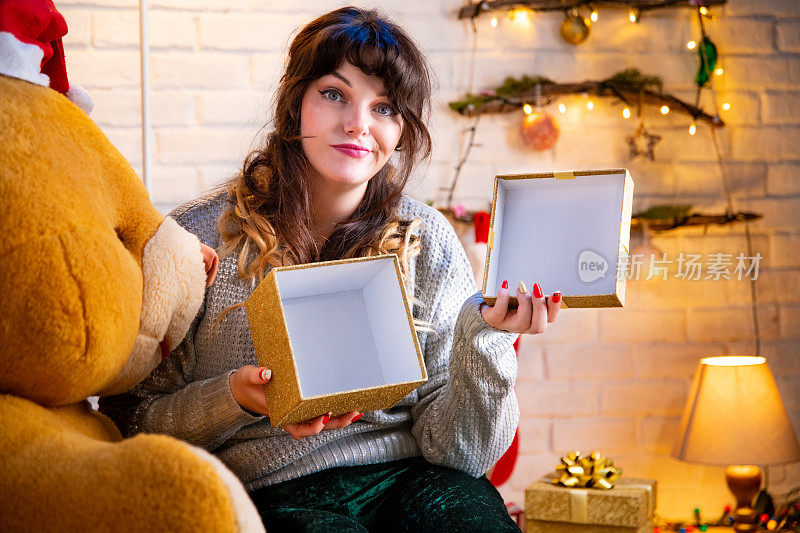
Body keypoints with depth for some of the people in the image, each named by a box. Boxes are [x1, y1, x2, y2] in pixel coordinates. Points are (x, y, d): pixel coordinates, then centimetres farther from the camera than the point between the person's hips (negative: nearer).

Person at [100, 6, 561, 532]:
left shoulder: (428, 242, 3)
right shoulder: (201, 235, -2)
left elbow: (458, 451, -1)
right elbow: (131, 421, 0)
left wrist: (486, 337, -17)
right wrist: (233, 400, -18)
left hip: (408, 482, 3)